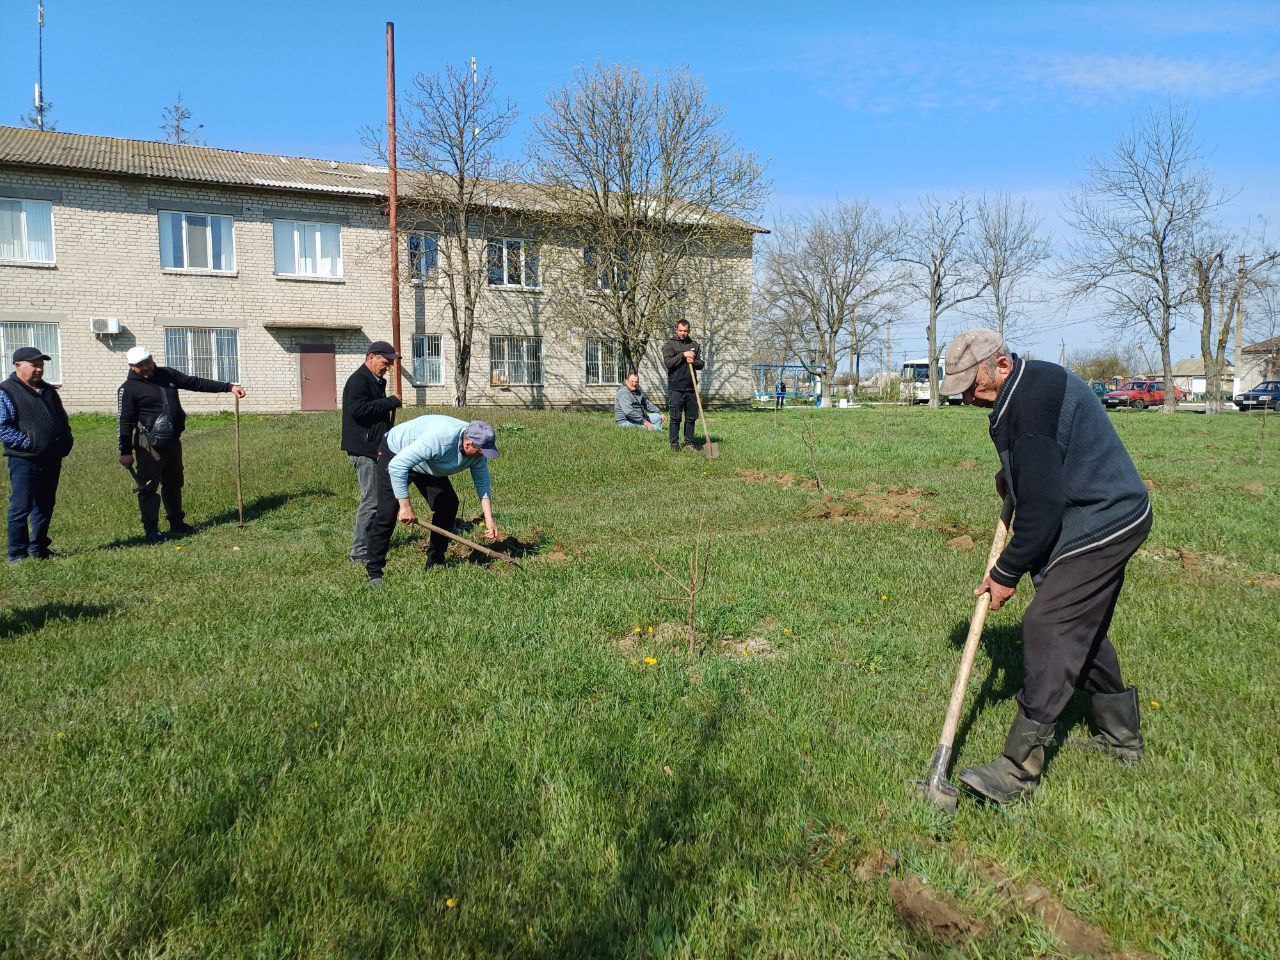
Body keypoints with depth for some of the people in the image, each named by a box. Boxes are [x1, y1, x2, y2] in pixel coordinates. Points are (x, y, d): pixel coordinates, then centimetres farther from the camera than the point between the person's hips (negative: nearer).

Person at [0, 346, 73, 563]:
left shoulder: (48, 390, 16)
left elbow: (62, 419, 24)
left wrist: (66, 442, 7)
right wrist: (29, 443, -20)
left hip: (52, 460, 7)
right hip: (24, 461, -7)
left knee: (45, 507, 14)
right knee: (21, 508, -2)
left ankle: (38, 549, 26)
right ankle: (18, 554, 7)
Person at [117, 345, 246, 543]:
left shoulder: (167, 374, 8)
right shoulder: (129, 389, -8)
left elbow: (197, 383, 10)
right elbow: (125, 422, -9)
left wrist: (229, 387, 5)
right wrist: (125, 452, -11)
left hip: (173, 441, 7)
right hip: (149, 445, -6)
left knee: (174, 484, 17)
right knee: (148, 487, -4)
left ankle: (177, 524, 29)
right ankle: (151, 530, 3)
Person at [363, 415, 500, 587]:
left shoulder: (478, 446, -20)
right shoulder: (440, 439, -44)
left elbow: (482, 481, -7)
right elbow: (398, 465, -42)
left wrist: (489, 519, -13)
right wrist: (405, 505, -38)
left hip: (428, 465, 7)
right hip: (395, 456, -7)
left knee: (449, 504, -3)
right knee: (388, 513, -15)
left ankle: (435, 563, 10)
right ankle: (374, 571, -3)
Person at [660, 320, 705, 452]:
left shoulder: (694, 345, 14)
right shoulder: (669, 345, 2)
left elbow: (701, 364, 11)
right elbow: (668, 362, -12)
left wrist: (693, 362, -10)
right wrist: (683, 355, -15)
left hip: (691, 388, 4)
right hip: (675, 389, -4)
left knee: (691, 418, 6)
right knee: (675, 418, -2)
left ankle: (689, 443, 14)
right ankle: (674, 444, 4)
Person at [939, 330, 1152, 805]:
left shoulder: (1030, 404, -25)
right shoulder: (1038, 378, 9)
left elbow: (1041, 507, -25)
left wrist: (1006, 573, -15)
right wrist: (1012, 475, 9)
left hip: (1099, 526, -11)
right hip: (1113, 516, 11)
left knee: (1048, 628, -15)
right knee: (1083, 629, 19)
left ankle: (1019, 770, -14)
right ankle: (1121, 737, 35)